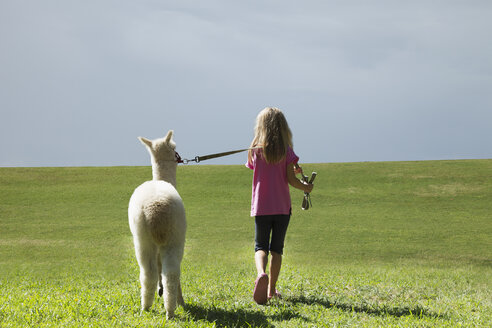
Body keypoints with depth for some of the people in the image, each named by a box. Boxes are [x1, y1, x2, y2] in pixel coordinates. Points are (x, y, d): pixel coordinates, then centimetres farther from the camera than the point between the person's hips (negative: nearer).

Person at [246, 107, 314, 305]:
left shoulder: (255, 150, 0)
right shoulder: (287, 151, -5)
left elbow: (261, 175, 8)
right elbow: (290, 180, -9)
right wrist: (305, 187, 11)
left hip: (261, 207, 0)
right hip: (282, 207, 0)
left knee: (261, 246, 7)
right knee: (277, 248, 12)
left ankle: (261, 273, -24)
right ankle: (271, 289, 13)